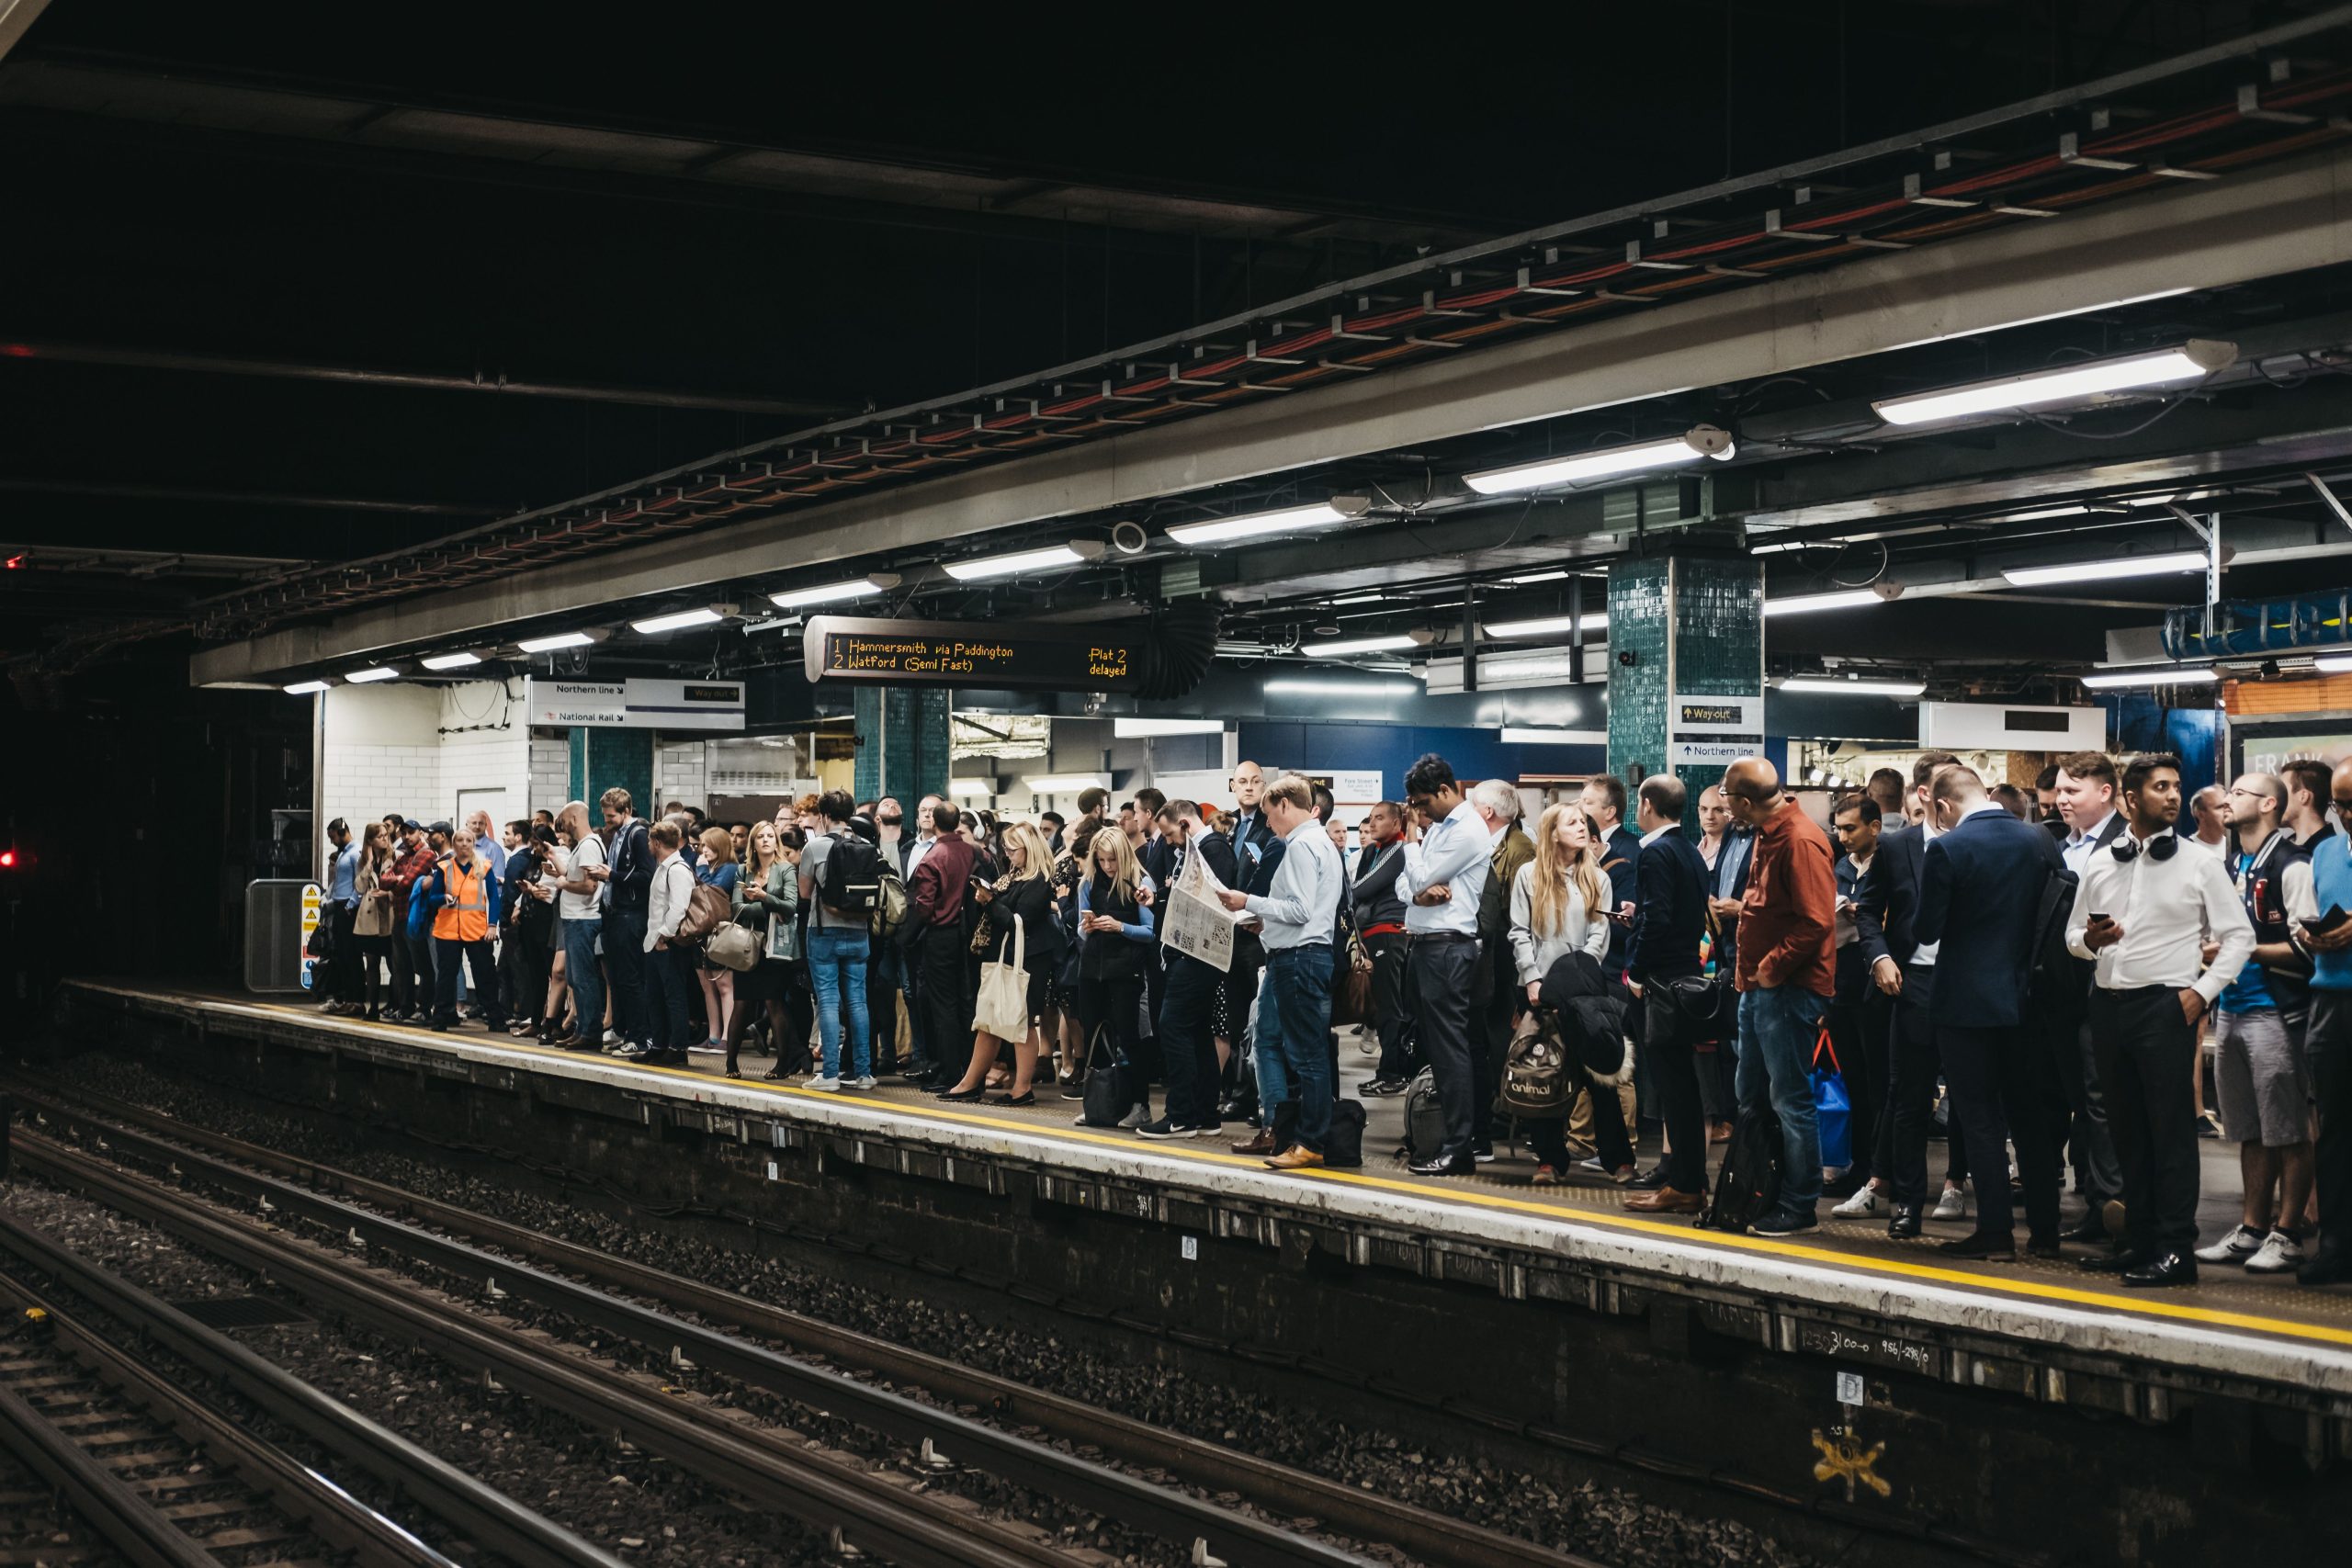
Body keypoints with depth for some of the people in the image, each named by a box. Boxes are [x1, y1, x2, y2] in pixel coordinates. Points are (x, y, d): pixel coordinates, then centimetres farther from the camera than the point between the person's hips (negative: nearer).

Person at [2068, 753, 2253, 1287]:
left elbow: (2239, 935, 0)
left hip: (2165, 1006, -4)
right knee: (2127, 1130, 10)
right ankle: (2138, 1239, 18)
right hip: (2108, 1004, 5)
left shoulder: (2198, 863, 1)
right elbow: (2073, 937, 17)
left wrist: (2202, 991, -10)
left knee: (2171, 1129, -7)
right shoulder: (2100, 864, 11)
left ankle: (2176, 1250, -4)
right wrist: (2090, 939, -6)